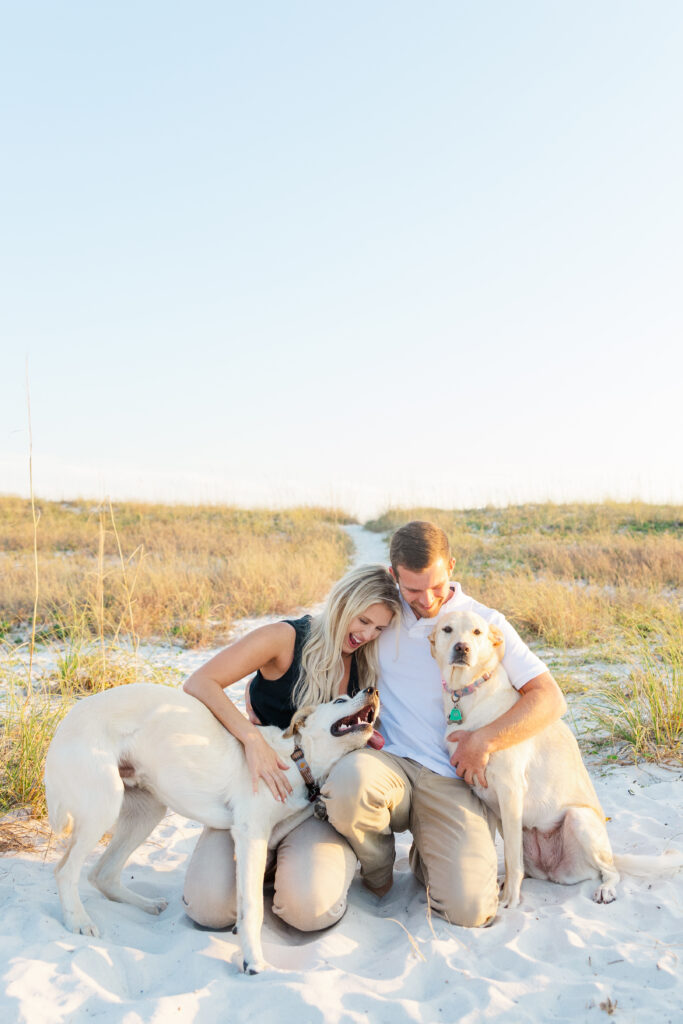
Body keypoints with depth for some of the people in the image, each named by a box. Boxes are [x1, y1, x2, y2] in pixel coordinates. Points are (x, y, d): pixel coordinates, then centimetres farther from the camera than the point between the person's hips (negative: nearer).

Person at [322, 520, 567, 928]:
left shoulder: (486, 623, 3)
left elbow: (550, 699, -2)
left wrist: (485, 741, -12)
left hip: (452, 779, -1)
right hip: (391, 762, 1)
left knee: (469, 910, -21)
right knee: (348, 783, -37)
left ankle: (429, 858, 17)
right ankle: (377, 867, 0)